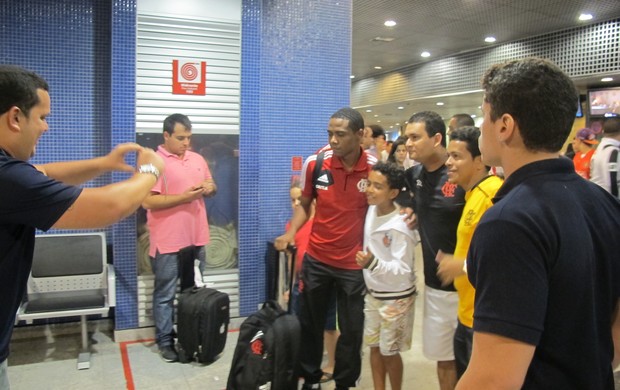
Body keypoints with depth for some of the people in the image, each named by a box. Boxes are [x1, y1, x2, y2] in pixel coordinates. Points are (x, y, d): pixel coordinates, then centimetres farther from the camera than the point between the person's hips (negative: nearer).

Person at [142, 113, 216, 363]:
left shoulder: (198, 159, 10)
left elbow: (211, 187, 20)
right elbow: (147, 201, -18)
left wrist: (210, 188, -5)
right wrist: (184, 197, -21)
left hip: (196, 238, 7)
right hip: (168, 242, -6)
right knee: (165, 294, 6)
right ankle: (165, 341, 18)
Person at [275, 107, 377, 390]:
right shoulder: (314, 163, -9)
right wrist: (290, 233, -10)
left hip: (355, 264, -2)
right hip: (316, 259, 2)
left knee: (351, 330, 11)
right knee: (310, 324, 15)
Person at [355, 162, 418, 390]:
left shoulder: (399, 227, -28)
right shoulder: (372, 210, -5)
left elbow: (404, 269, -29)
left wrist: (374, 264, -42)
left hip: (395, 298, -7)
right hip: (373, 293, 7)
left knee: (389, 351, 8)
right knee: (374, 346, 16)